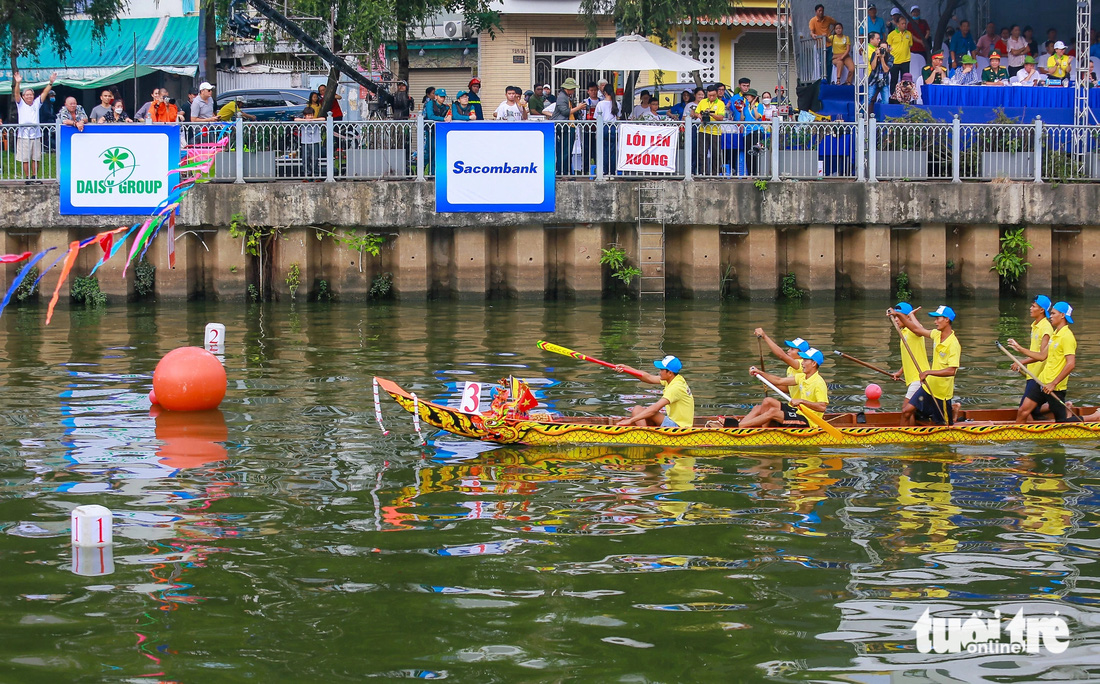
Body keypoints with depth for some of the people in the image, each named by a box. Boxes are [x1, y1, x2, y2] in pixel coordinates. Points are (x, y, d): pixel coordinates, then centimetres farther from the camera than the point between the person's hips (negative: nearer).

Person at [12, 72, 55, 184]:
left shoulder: (36, 104, 14)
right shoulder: (20, 104, 7)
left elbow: (45, 93, 8)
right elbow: (16, 94, -8)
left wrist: (51, 83, -3)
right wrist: (17, 83, -24)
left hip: (36, 135, 3)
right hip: (23, 135, -3)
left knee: (36, 158, 6)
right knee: (25, 159, -2)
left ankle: (34, 177, 16)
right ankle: (27, 178, 4)